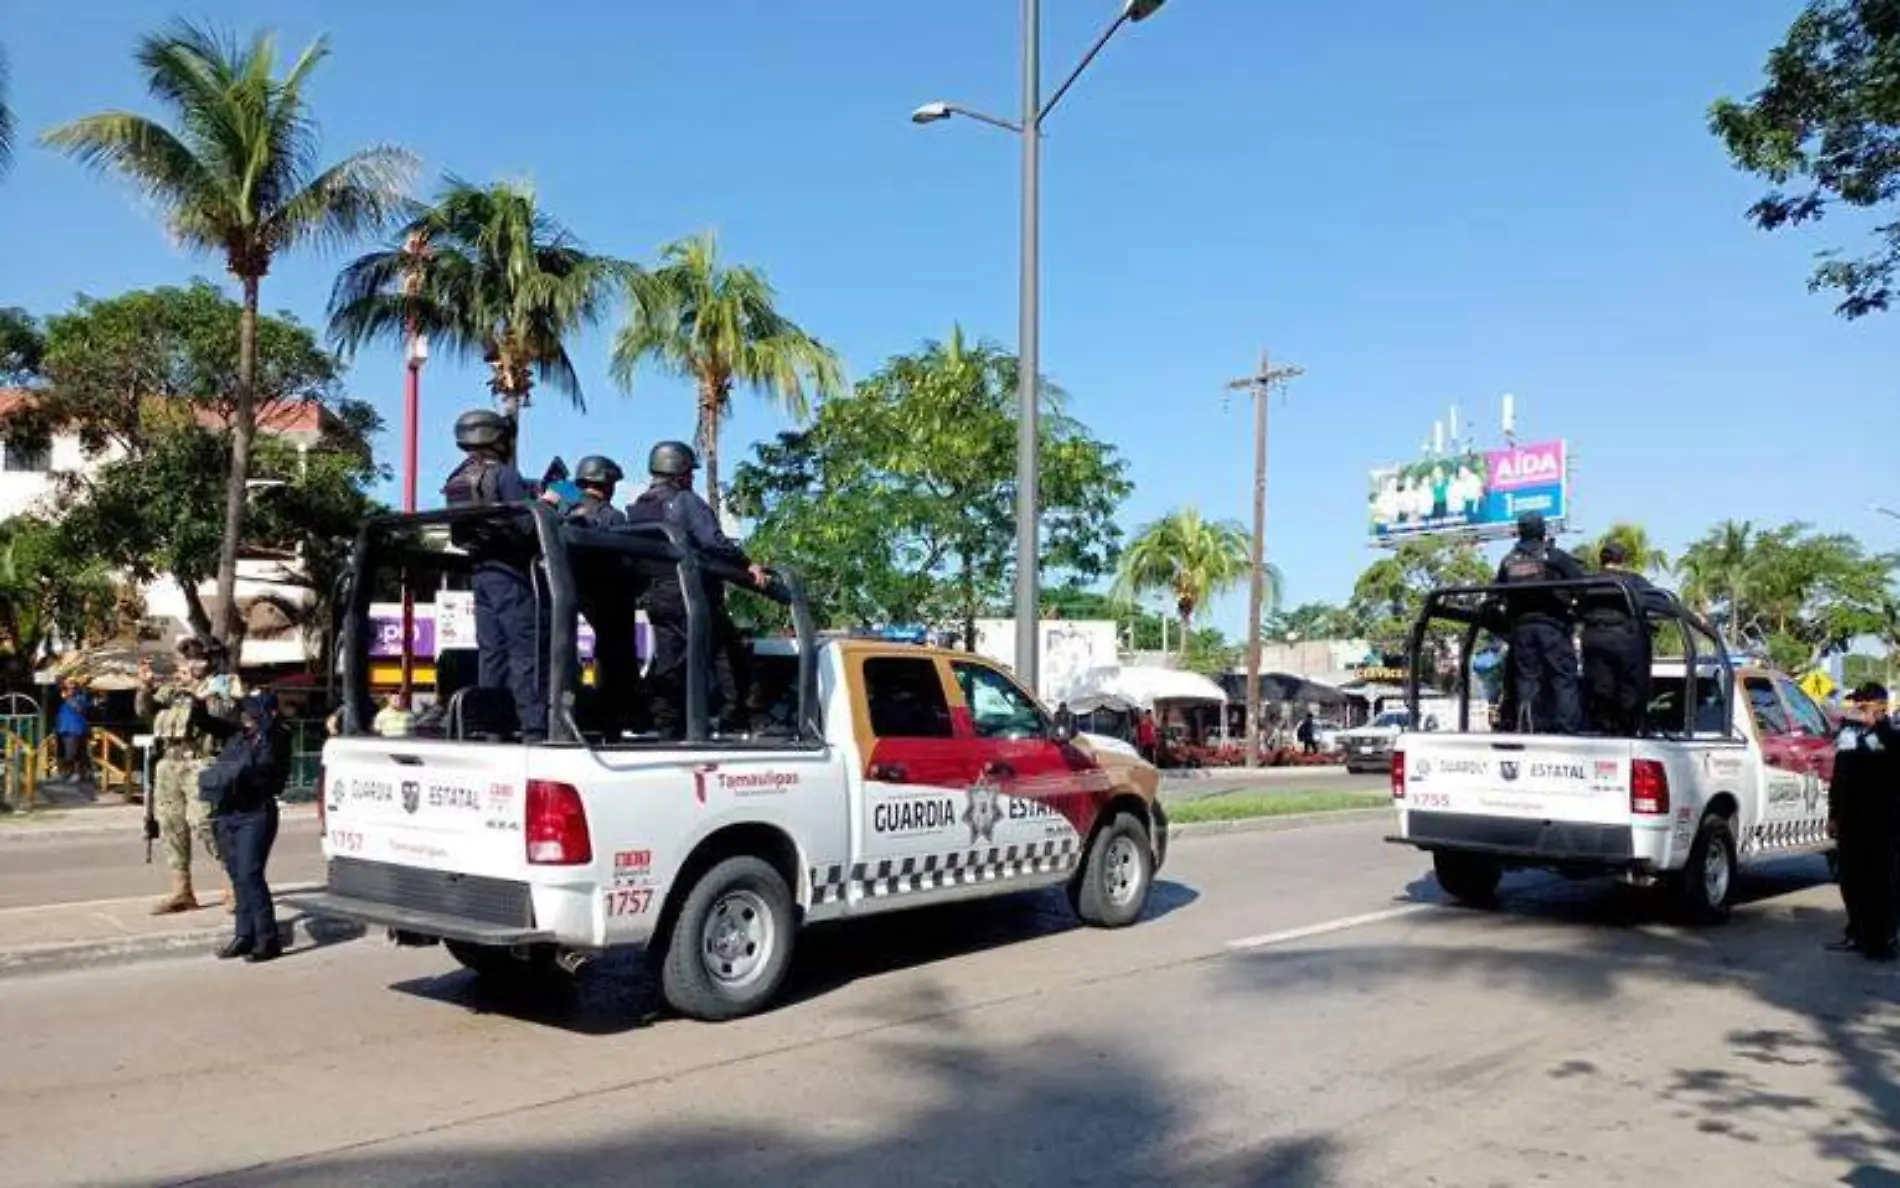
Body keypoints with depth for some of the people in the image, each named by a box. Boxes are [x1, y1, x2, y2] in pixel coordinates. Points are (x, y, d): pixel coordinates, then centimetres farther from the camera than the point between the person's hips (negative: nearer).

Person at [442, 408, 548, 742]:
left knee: (490, 652, 11)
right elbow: (527, 526, -18)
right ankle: (534, 727, -11)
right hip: (511, 575, -8)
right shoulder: (504, 476, -11)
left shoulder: (456, 482, 15)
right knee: (528, 651, -7)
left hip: (480, 572, 8)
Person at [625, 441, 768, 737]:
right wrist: (747, 564, -16)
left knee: (669, 663, 10)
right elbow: (714, 543, -20)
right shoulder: (686, 502, -9)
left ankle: (666, 728, 9)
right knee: (728, 657, 1)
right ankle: (733, 722, -1)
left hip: (657, 598, 7)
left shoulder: (637, 509, 15)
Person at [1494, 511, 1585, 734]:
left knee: (1526, 679, 5)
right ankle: (1565, 729, -9)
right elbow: (1581, 584, -6)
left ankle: (1528, 728, -1)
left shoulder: (1508, 561, 11)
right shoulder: (1556, 557, -1)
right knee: (1563, 678, -1)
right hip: (1552, 625, -3)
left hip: (1520, 626, 4)